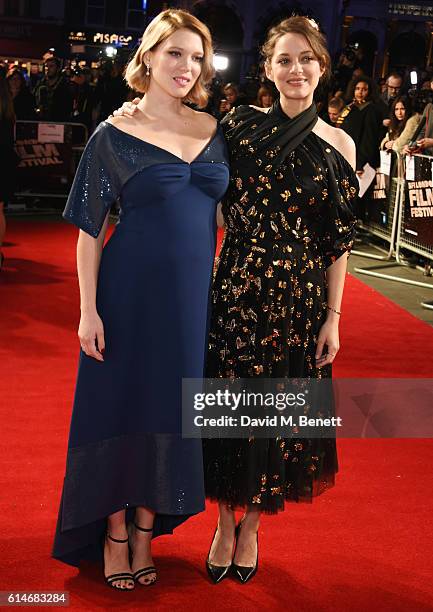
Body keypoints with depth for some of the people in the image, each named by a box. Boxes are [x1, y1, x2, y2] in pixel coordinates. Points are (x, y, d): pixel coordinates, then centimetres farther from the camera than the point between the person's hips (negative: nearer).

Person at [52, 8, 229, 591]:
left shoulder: (213, 129, 6)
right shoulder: (114, 135, -6)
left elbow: (223, 211, 12)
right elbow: (90, 230, -6)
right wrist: (89, 310, -11)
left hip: (196, 295, 4)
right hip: (133, 293, -4)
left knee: (171, 410, 12)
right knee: (122, 406, 6)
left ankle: (145, 531, 29)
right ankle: (115, 534, 26)